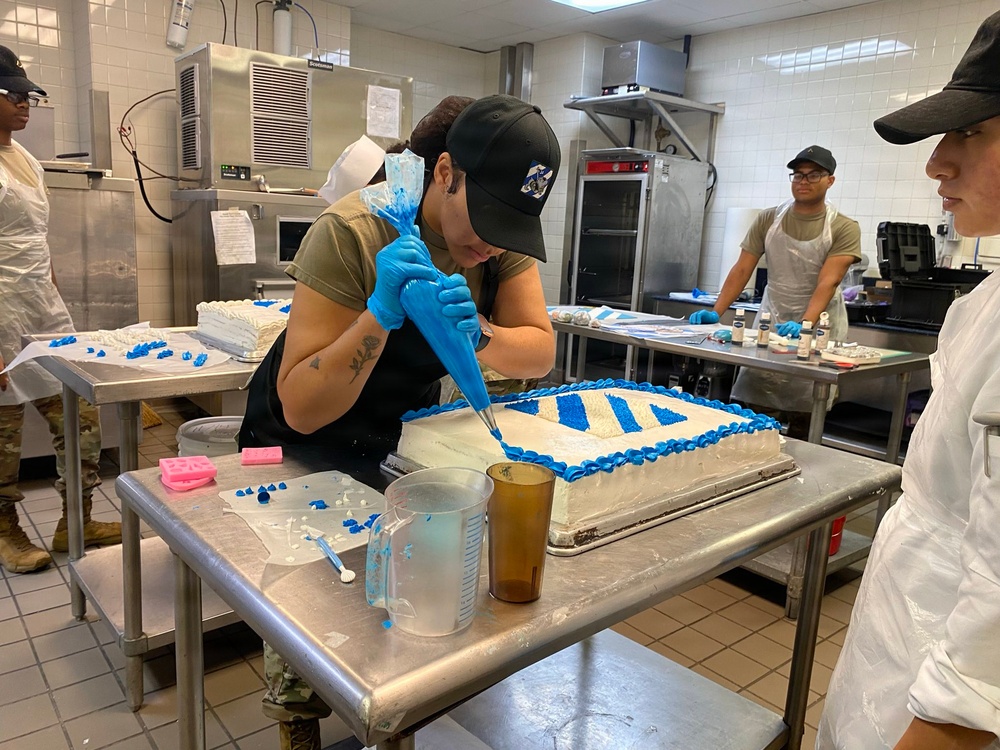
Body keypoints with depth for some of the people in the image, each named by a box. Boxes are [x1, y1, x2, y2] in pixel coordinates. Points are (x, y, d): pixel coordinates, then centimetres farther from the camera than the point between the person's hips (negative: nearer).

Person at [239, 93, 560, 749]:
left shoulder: (503, 232, -13)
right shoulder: (354, 233, -29)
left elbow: (540, 353, -17)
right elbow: (302, 411, -30)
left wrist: (476, 332, -36)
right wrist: (382, 312, -42)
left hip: (404, 429, 5)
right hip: (306, 445, -4)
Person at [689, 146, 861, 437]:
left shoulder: (844, 228, -5)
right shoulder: (768, 219, 4)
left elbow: (828, 282, -17)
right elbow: (742, 269, 1)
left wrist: (805, 325, -32)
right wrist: (716, 312, -11)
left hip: (818, 328, -2)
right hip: (770, 324, 2)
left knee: (804, 422, -2)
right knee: (751, 415, -2)